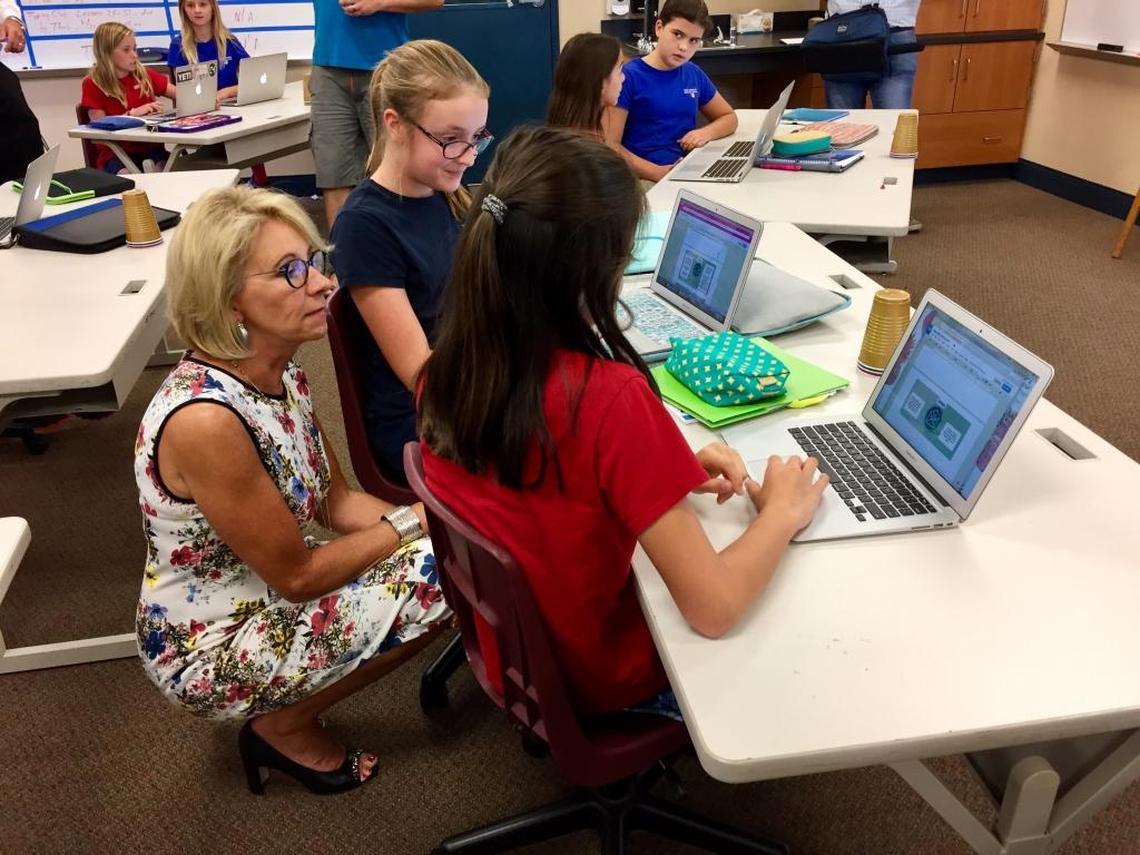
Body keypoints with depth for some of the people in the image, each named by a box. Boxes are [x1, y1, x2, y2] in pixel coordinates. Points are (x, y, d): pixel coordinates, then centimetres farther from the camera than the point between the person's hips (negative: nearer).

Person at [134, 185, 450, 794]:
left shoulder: (280, 372, -6)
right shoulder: (204, 419, -31)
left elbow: (337, 501, 3)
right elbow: (297, 575, -23)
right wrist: (412, 521, -13)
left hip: (263, 598, 8)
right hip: (208, 649, -8)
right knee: (438, 574, -19)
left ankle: (287, 708, 12)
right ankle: (285, 727, 3)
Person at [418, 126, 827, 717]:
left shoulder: (448, 370, -15)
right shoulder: (608, 397, -36)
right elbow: (714, 609, -32)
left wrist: (668, 469, -6)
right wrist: (784, 512, -15)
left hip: (511, 648, 6)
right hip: (602, 678, -5)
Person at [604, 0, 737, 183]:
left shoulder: (694, 74, 12)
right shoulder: (628, 76, -5)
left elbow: (729, 117, 24)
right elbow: (610, 146, -11)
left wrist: (706, 132, 2)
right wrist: (659, 173, -22)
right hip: (645, 180, -4)